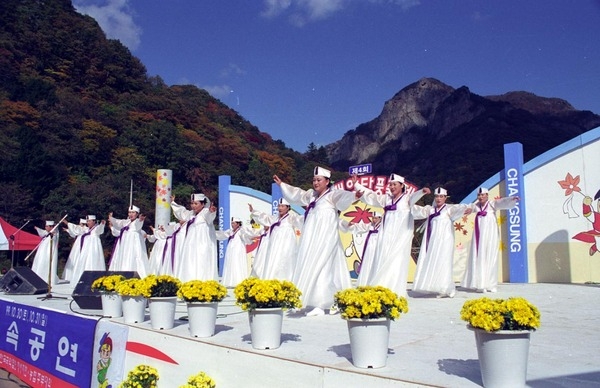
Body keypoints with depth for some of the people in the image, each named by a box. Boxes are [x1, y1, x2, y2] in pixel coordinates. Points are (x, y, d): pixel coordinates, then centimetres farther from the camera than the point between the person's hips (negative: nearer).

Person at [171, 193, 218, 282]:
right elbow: (181, 211, 38)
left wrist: (211, 211, -54)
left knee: (201, 270, -16)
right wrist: (173, 202, 45)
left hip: (203, 248, -9)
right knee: (190, 270, 6)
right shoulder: (191, 214, 18)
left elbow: (209, 215, -31)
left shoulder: (206, 213, -7)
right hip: (191, 247, 9)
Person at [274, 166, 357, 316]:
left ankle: (320, 305, -12)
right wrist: (281, 184, 40)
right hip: (312, 240, 8)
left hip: (325, 239, -8)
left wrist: (354, 195, -47)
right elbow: (296, 193, 32)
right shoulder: (312, 195, 17)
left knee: (318, 268, -12)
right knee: (313, 269, 6)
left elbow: (343, 196, -26)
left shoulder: (332, 195, -6)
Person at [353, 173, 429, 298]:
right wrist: (356, 184, 10)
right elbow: (371, 196, 15)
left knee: (395, 263, -8)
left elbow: (414, 196, -21)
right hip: (386, 237, 5)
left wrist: (422, 191, -43)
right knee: (382, 263, 3)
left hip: (400, 237, -5)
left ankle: (394, 292, -7)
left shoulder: (407, 198, -1)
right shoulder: (387, 198, 15)